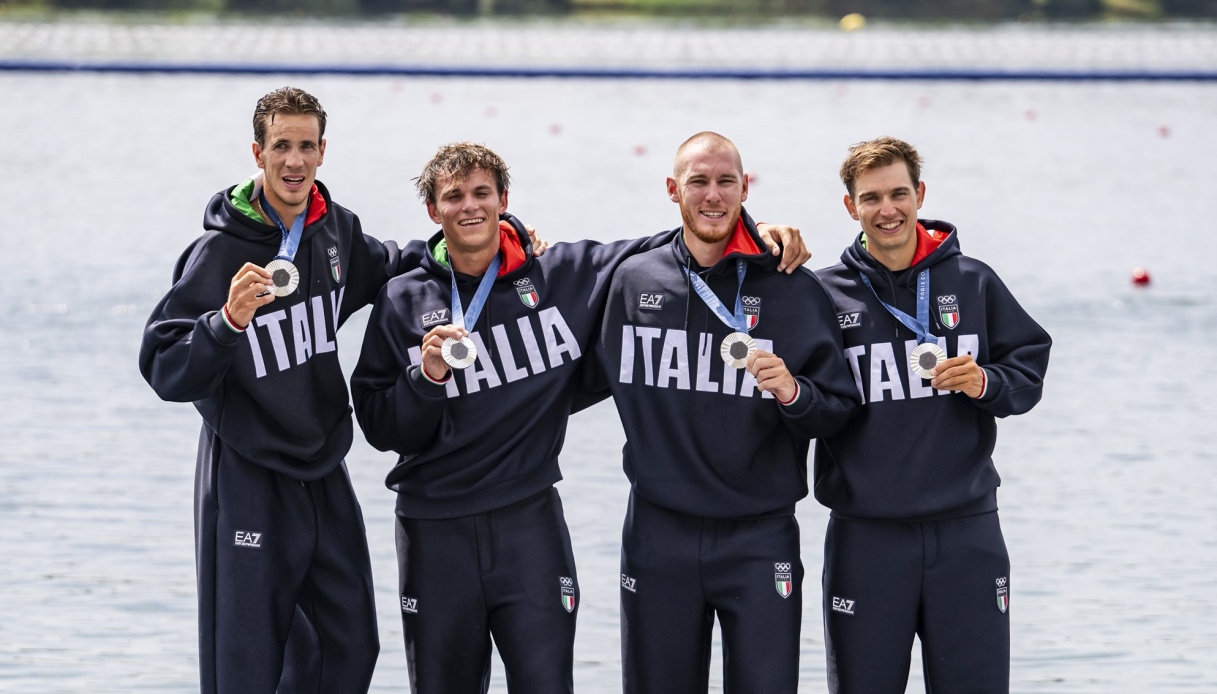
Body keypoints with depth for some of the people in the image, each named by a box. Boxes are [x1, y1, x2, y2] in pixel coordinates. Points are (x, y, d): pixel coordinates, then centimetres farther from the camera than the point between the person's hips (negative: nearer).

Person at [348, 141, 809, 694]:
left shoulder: (561, 275, 0)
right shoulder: (401, 303, 2)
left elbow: (656, 253, 9)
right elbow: (380, 429, 1)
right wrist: (426, 377, -16)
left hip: (530, 523, -1)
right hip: (435, 529, 1)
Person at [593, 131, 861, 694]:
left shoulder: (794, 289, -2)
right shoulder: (632, 281, 6)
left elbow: (839, 411, -2)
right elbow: (596, 374, 23)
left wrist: (793, 394, -21)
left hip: (760, 539, -2)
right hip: (659, 536, 2)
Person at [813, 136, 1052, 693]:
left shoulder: (973, 282, 5)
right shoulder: (825, 295, 1)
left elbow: (1030, 368, 8)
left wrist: (986, 384, -10)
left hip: (967, 532, 1)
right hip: (867, 537, -1)